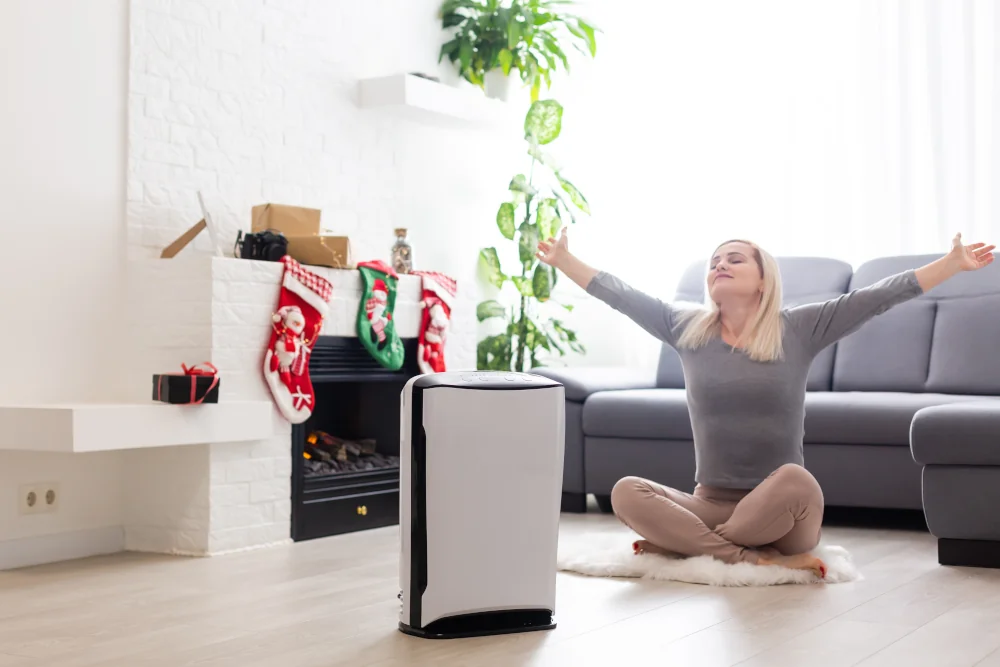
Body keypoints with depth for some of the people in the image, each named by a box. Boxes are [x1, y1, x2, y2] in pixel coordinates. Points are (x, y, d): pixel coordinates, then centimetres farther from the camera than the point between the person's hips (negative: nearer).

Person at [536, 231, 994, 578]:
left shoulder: (799, 330, 1)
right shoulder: (687, 330, 7)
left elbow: (880, 296, -1)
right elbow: (621, 295, 14)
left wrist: (953, 264, -2)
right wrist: (563, 260, 18)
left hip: (780, 508, -2)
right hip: (711, 503, 2)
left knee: (795, 479, -37)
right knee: (626, 493, -24)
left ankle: (684, 543, -18)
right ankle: (757, 559, -26)